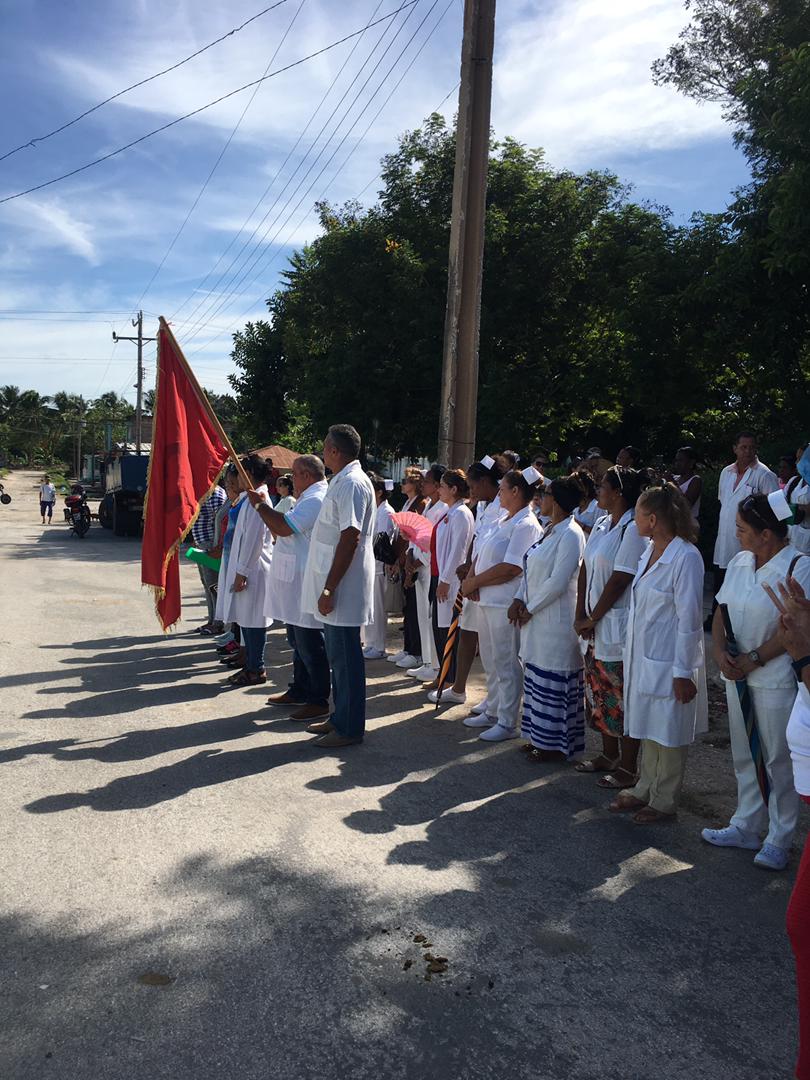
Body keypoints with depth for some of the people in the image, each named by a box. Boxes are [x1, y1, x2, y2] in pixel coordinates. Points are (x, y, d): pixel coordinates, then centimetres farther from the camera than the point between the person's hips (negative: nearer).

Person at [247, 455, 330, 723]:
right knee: (298, 641, 19)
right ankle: (300, 691, 30)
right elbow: (282, 532, 22)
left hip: (306, 583, -11)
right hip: (295, 582, 11)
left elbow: (284, 527, -24)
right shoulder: (309, 498, 19)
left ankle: (319, 701, 1)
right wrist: (264, 507, 14)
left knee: (310, 644, -5)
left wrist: (260, 505, -11)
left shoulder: (315, 500, -16)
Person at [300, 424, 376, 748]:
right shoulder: (342, 481, 15)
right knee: (338, 655, 17)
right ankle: (340, 717, 28)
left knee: (345, 658, -1)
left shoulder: (352, 484, -17)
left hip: (343, 587, -10)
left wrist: (329, 588, -22)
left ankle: (350, 728, 8)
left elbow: (349, 539, -23)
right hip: (336, 587, 10)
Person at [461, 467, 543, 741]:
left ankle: (507, 723, 9)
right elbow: (480, 553, 14)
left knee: (506, 663, 0)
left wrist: (474, 582, -15)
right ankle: (492, 711, 31)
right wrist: (470, 578, -5)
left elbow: (510, 569, -23)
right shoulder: (501, 520, 13)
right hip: (485, 599, 9)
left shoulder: (526, 526, -15)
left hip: (505, 603, -9)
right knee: (490, 660, 18)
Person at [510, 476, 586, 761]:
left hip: (556, 620, -9)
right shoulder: (549, 531, 13)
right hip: (536, 617, 9)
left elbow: (558, 582, -21)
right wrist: (519, 600, 0)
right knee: (536, 675, 15)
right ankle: (540, 737, 27)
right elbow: (529, 570, 15)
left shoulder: (570, 535, -16)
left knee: (552, 681, -1)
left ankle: (555, 746, 11)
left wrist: (529, 609, -14)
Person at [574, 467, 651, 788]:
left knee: (621, 698, 1)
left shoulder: (633, 529, -17)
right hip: (595, 626, 9)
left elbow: (619, 581, -18)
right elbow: (586, 570, 10)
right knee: (600, 693, 18)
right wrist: (581, 615, 2)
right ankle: (609, 755, 33)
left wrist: (592, 618, -11)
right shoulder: (601, 524, 10)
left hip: (618, 626, -9)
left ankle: (627, 768, 12)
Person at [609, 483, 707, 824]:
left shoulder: (686, 557, -19)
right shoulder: (650, 552, 7)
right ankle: (644, 790, 33)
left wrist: (683, 672, -16)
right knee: (648, 730, 19)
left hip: (669, 663, -8)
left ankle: (664, 802, 21)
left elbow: (689, 620, -18)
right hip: (643, 658, 8)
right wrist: (631, 654, 15)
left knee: (668, 733, 7)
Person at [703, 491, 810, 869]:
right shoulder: (739, 562, 4)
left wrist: (753, 660, -17)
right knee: (744, 755, 17)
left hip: (777, 679, -7)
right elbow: (721, 611, 8)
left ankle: (779, 840, 20)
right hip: (738, 677, 7)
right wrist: (720, 652, -7)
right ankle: (746, 827, 32)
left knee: (779, 760, 5)